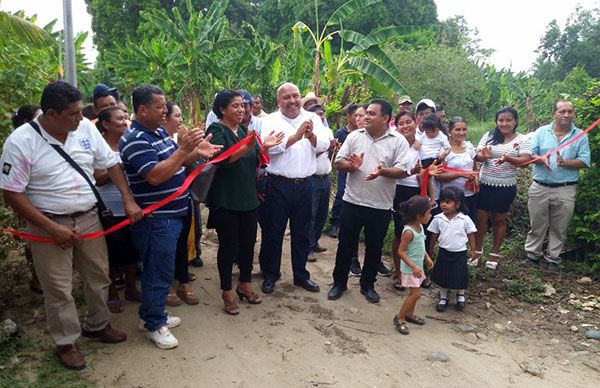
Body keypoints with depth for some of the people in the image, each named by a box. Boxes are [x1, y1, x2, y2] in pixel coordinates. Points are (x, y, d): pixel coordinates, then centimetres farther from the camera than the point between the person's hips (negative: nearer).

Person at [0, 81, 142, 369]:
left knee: (99, 276, 16)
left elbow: (111, 163, 6)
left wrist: (128, 200, -3)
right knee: (59, 289, 7)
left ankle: (97, 325, 39)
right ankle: (66, 342, 28)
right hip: (49, 225, -4)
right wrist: (52, 228, -18)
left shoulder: (85, 129, -4)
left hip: (89, 218, 4)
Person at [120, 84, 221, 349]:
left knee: (159, 269, 20)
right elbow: (155, 176, -27)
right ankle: (154, 324, 18)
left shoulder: (160, 132, 12)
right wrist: (184, 149, -28)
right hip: (155, 219, -9)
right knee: (158, 272, 2)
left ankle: (152, 314, 35)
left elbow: (176, 164, 18)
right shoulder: (135, 140, -18)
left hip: (170, 215, 10)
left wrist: (197, 152, 0)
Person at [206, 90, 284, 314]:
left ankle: (245, 284, 31)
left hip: (249, 198, 7)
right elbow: (220, 159, -23)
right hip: (226, 200, -6)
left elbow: (256, 160, 13)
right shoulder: (216, 130, -8)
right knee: (229, 246, 3)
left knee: (248, 242, 13)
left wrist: (264, 147, -6)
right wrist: (245, 149, -36)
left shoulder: (244, 130, 12)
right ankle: (227, 292, 17)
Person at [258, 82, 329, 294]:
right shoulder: (271, 120, -1)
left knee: (301, 233, 15)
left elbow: (324, 145, -4)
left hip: (304, 185, 3)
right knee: (273, 232, 7)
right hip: (278, 185, -3)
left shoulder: (312, 118, 7)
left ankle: (301, 274, 31)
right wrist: (296, 136, -29)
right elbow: (270, 146, -18)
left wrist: (311, 136, -25)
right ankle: (270, 275, 25)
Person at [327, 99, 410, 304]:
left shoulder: (398, 141, -3)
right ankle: (339, 283, 27)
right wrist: (351, 166, -17)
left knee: (374, 248, 12)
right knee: (346, 244, 11)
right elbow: (338, 162, 4)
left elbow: (402, 170, -10)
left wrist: (382, 171, -28)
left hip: (381, 206, -1)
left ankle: (367, 285, 31)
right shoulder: (354, 136, 4)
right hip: (352, 202, 2)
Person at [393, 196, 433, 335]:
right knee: (415, 294, -5)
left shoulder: (420, 226, 0)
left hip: (418, 266, 9)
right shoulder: (409, 232, -27)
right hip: (410, 269, -9)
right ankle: (399, 318, 8)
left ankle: (409, 314, 35)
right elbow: (401, 251, -25)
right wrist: (413, 267, -28)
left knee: (415, 292, 18)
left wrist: (427, 257, 9)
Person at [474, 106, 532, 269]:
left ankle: (494, 253, 25)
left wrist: (508, 158, -32)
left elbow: (525, 160, -13)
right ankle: (477, 251, 23)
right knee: (481, 218, 7)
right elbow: (477, 156, 0)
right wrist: (484, 156, -25)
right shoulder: (489, 136, 3)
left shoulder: (522, 140, -2)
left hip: (506, 187, -2)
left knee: (499, 219, 11)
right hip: (484, 184, 2)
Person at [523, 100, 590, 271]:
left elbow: (584, 162, -6)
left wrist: (564, 163, -22)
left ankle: (553, 258, 24)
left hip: (565, 190, 0)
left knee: (559, 228, 10)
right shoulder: (541, 132, 3)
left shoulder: (581, 136, 1)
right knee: (537, 225, 11)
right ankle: (532, 255, 25)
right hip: (539, 188, 0)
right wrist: (541, 159, -22)